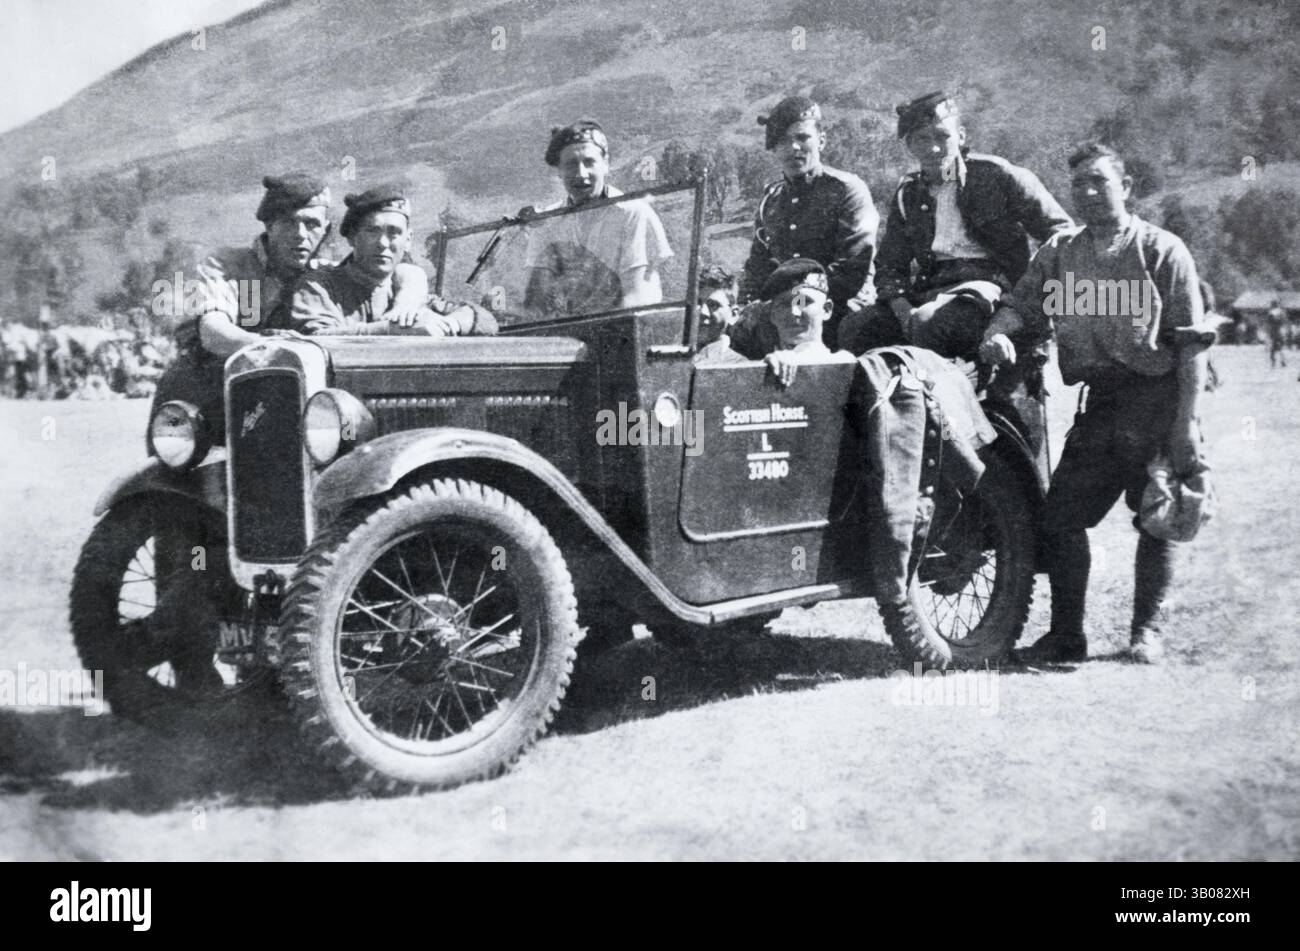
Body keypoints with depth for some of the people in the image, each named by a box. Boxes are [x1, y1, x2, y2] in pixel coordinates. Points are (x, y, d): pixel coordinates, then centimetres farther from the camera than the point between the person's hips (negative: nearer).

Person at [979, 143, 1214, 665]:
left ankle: (1147, 631, 15)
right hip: (1099, 402, 4)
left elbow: (1191, 342, -5)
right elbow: (1021, 303, 6)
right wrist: (997, 330, -19)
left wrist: (1187, 420, -13)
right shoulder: (1060, 251, 13)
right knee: (1059, 514, 0)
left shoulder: (1161, 250, 0)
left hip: (1157, 397, -4)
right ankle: (1066, 634, 11)